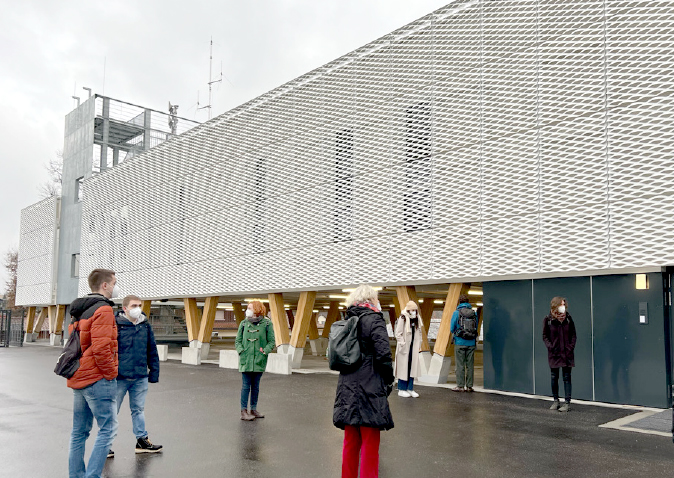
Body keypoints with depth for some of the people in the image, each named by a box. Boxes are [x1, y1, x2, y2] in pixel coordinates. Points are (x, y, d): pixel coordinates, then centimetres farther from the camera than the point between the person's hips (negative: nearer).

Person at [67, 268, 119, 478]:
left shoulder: (79, 310, 16)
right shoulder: (103, 310, -14)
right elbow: (101, 348, -23)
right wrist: (111, 373, -11)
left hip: (78, 378, 9)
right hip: (97, 379, -9)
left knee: (79, 431, 14)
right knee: (108, 428, -4)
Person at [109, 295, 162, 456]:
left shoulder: (145, 326, 6)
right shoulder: (115, 325, -10)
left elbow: (152, 351, 13)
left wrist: (154, 372, 11)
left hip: (141, 378, 5)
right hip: (119, 377, -5)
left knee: (139, 409, 17)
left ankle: (142, 440, 28)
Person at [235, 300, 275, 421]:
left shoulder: (267, 324, 0)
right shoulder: (244, 323, 5)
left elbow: (272, 342, 3)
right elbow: (238, 341, 10)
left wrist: (264, 351, -11)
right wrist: (241, 351, -6)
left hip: (259, 360, 0)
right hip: (246, 359, 0)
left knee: (255, 385, 9)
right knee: (246, 385, -2)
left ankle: (253, 409, 20)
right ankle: (244, 411, 3)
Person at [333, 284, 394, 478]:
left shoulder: (347, 321, 10)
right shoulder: (374, 320, -11)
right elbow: (383, 355, -17)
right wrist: (389, 381, -4)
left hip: (347, 389, 7)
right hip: (370, 389, -7)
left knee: (351, 440, 18)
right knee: (370, 443, 3)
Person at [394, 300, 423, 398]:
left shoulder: (417, 319, 12)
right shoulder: (403, 318, -9)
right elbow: (398, 333, -10)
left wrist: (419, 345, 14)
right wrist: (402, 344, -15)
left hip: (414, 347, 6)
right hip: (404, 347, -6)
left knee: (412, 367, 7)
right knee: (403, 368, -2)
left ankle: (410, 389, 16)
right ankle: (401, 390, 7)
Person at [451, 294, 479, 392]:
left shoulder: (456, 313, -5)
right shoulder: (474, 313, 3)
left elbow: (452, 329, -2)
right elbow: (476, 328, 9)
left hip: (460, 342, -3)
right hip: (471, 343, 3)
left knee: (460, 365, 1)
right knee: (470, 365, 8)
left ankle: (460, 386, 3)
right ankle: (469, 386, 11)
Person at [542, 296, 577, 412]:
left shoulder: (568, 318, 1)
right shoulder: (547, 320, -4)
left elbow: (573, 334, 7)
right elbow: (545, 336, 2)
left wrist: (571, 347, -4)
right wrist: (550, 347, -10)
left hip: (567, 353, 0)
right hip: (554, 354, 0)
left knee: (567, 377, 1)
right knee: (554, 377, 7)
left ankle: (567, 402, 6)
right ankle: (555, 400, 21)